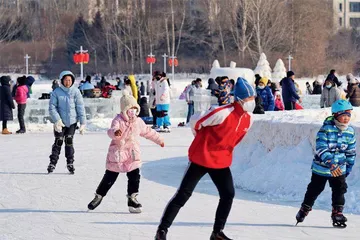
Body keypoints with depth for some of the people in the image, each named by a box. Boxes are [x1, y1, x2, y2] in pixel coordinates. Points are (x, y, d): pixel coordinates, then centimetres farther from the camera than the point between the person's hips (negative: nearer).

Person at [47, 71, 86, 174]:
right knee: (58, 142, -2)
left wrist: (82, 123, -6)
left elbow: (80, 108, -3)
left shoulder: (76, 92, -3)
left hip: (72, 121, 1)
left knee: (69, 141, 5)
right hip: (60, 122, -1)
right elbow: (52, 107, -7)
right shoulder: (56, 92, -5)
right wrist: (57, 120, -17)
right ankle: (53, 162, 8)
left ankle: (70, 163, 14)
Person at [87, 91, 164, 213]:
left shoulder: (138, 122, 6)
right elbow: (111, 131, -34)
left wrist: (159, 139, 33)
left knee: (135, 177, -3)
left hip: (133, 156, 5)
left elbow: (148, 132, 23)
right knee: (109, 178, 4)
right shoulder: (118, 120, -14)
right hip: (117, 154, -5)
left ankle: (132, 198, 9)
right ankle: (98, 196, 21)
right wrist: (115, 132, -59)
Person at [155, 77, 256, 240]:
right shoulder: (223, 113, -26)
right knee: (183, 194, -2)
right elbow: (195, 121, -18)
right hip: (201, 158, -6)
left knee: (228, 194, 1)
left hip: (222, 161, 6)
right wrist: (204, 140, -1)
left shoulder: (248, 119, -2)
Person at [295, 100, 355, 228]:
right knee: (314, 189, 10)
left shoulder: (350, 132, -2)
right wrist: (331, 163, -40)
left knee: (339, 190, -4)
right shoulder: (326, 129, -20)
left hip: (339, 168, 3)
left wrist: (349, 167, 13)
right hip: (321, 167, -3)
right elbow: (321, 148, -28)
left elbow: (351, 152, 11)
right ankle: (304, 209, 30)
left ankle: (337, 213, 10)